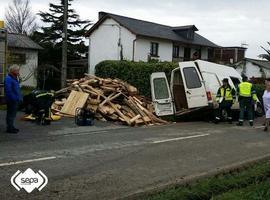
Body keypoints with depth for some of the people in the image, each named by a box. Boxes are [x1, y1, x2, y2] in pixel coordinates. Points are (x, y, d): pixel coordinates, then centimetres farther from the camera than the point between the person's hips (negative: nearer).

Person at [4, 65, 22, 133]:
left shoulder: (15, 78, 16)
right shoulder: (8, 79, -17)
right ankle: (9, 128, 3)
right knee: (11, 114, -3)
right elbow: (8, 91, -24)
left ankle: (11, 127, 26)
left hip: (15, 100, 10)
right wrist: (14, 98, -24)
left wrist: (19, 98, 16)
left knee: (13, 114, 17)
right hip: (11, 101, -10)